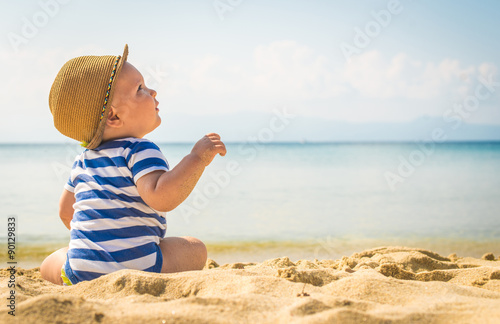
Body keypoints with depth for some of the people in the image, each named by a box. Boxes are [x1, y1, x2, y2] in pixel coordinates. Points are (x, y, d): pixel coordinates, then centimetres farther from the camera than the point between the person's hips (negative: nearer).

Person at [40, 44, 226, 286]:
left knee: (49, 265, 34)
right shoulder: (140, 151, -9)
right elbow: (160, 197, -27)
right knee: (195, 249, 14)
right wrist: (197, 158, -22)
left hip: (80, 271, 5)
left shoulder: (84, 160, 15)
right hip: (135, 264, -5)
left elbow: (66, 211, 26)